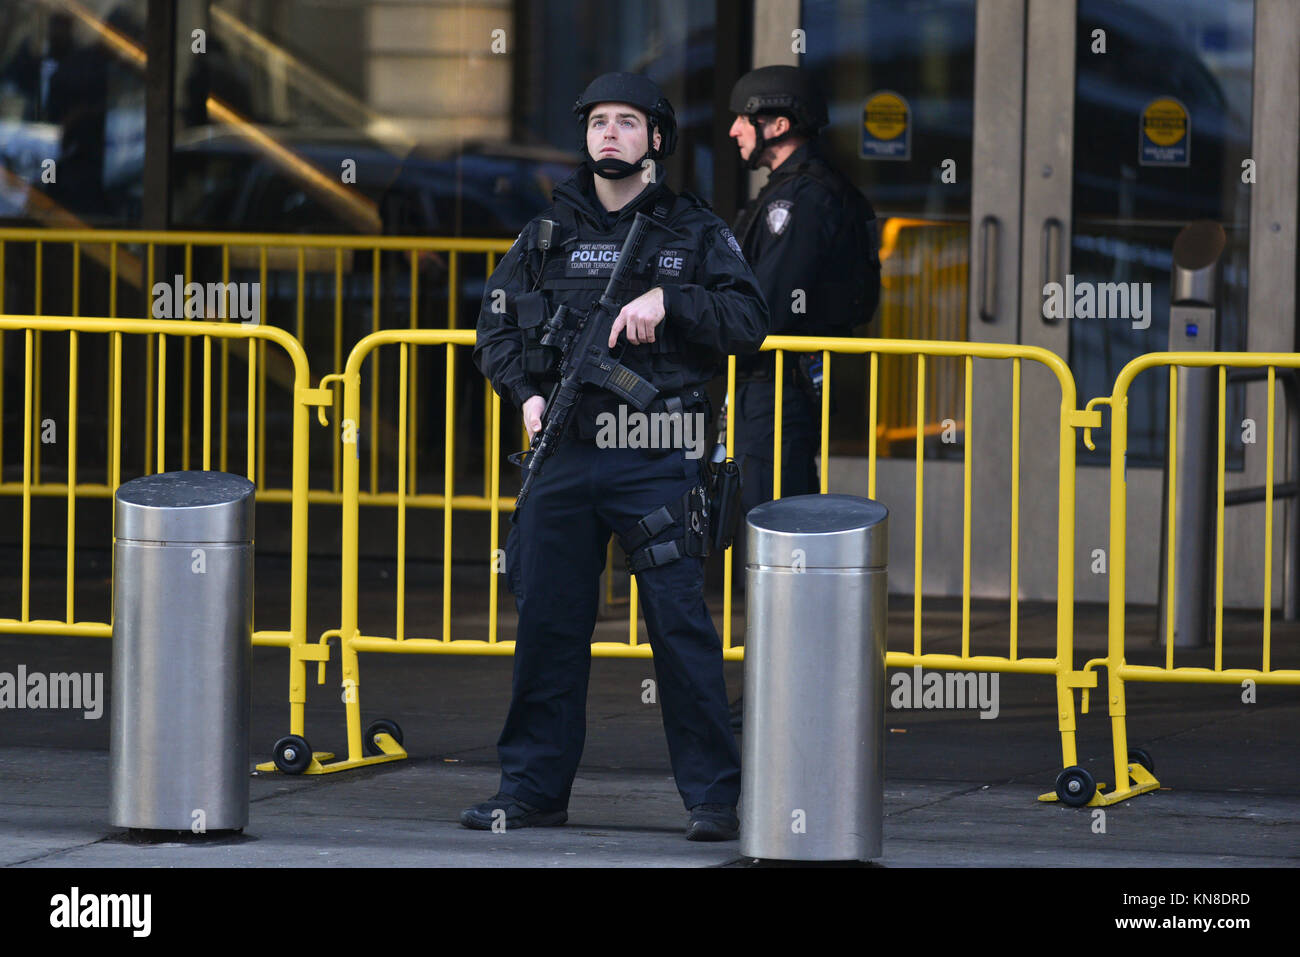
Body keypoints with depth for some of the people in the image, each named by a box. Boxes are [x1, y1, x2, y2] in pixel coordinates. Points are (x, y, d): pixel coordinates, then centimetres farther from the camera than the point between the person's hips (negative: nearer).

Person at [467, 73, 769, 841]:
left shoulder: (695, 232, 5)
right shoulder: (549, 234, 12)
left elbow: (749, 322, -3)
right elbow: (498, 323, 16)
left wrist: (667, 300, -17)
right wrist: (527, 393, -1)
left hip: (658, 460, -3)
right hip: (565, 453, 3)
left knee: (680, 622, -6)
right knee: (547, 622, 6)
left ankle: (714, 797, -2)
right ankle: (534, 789, 15)